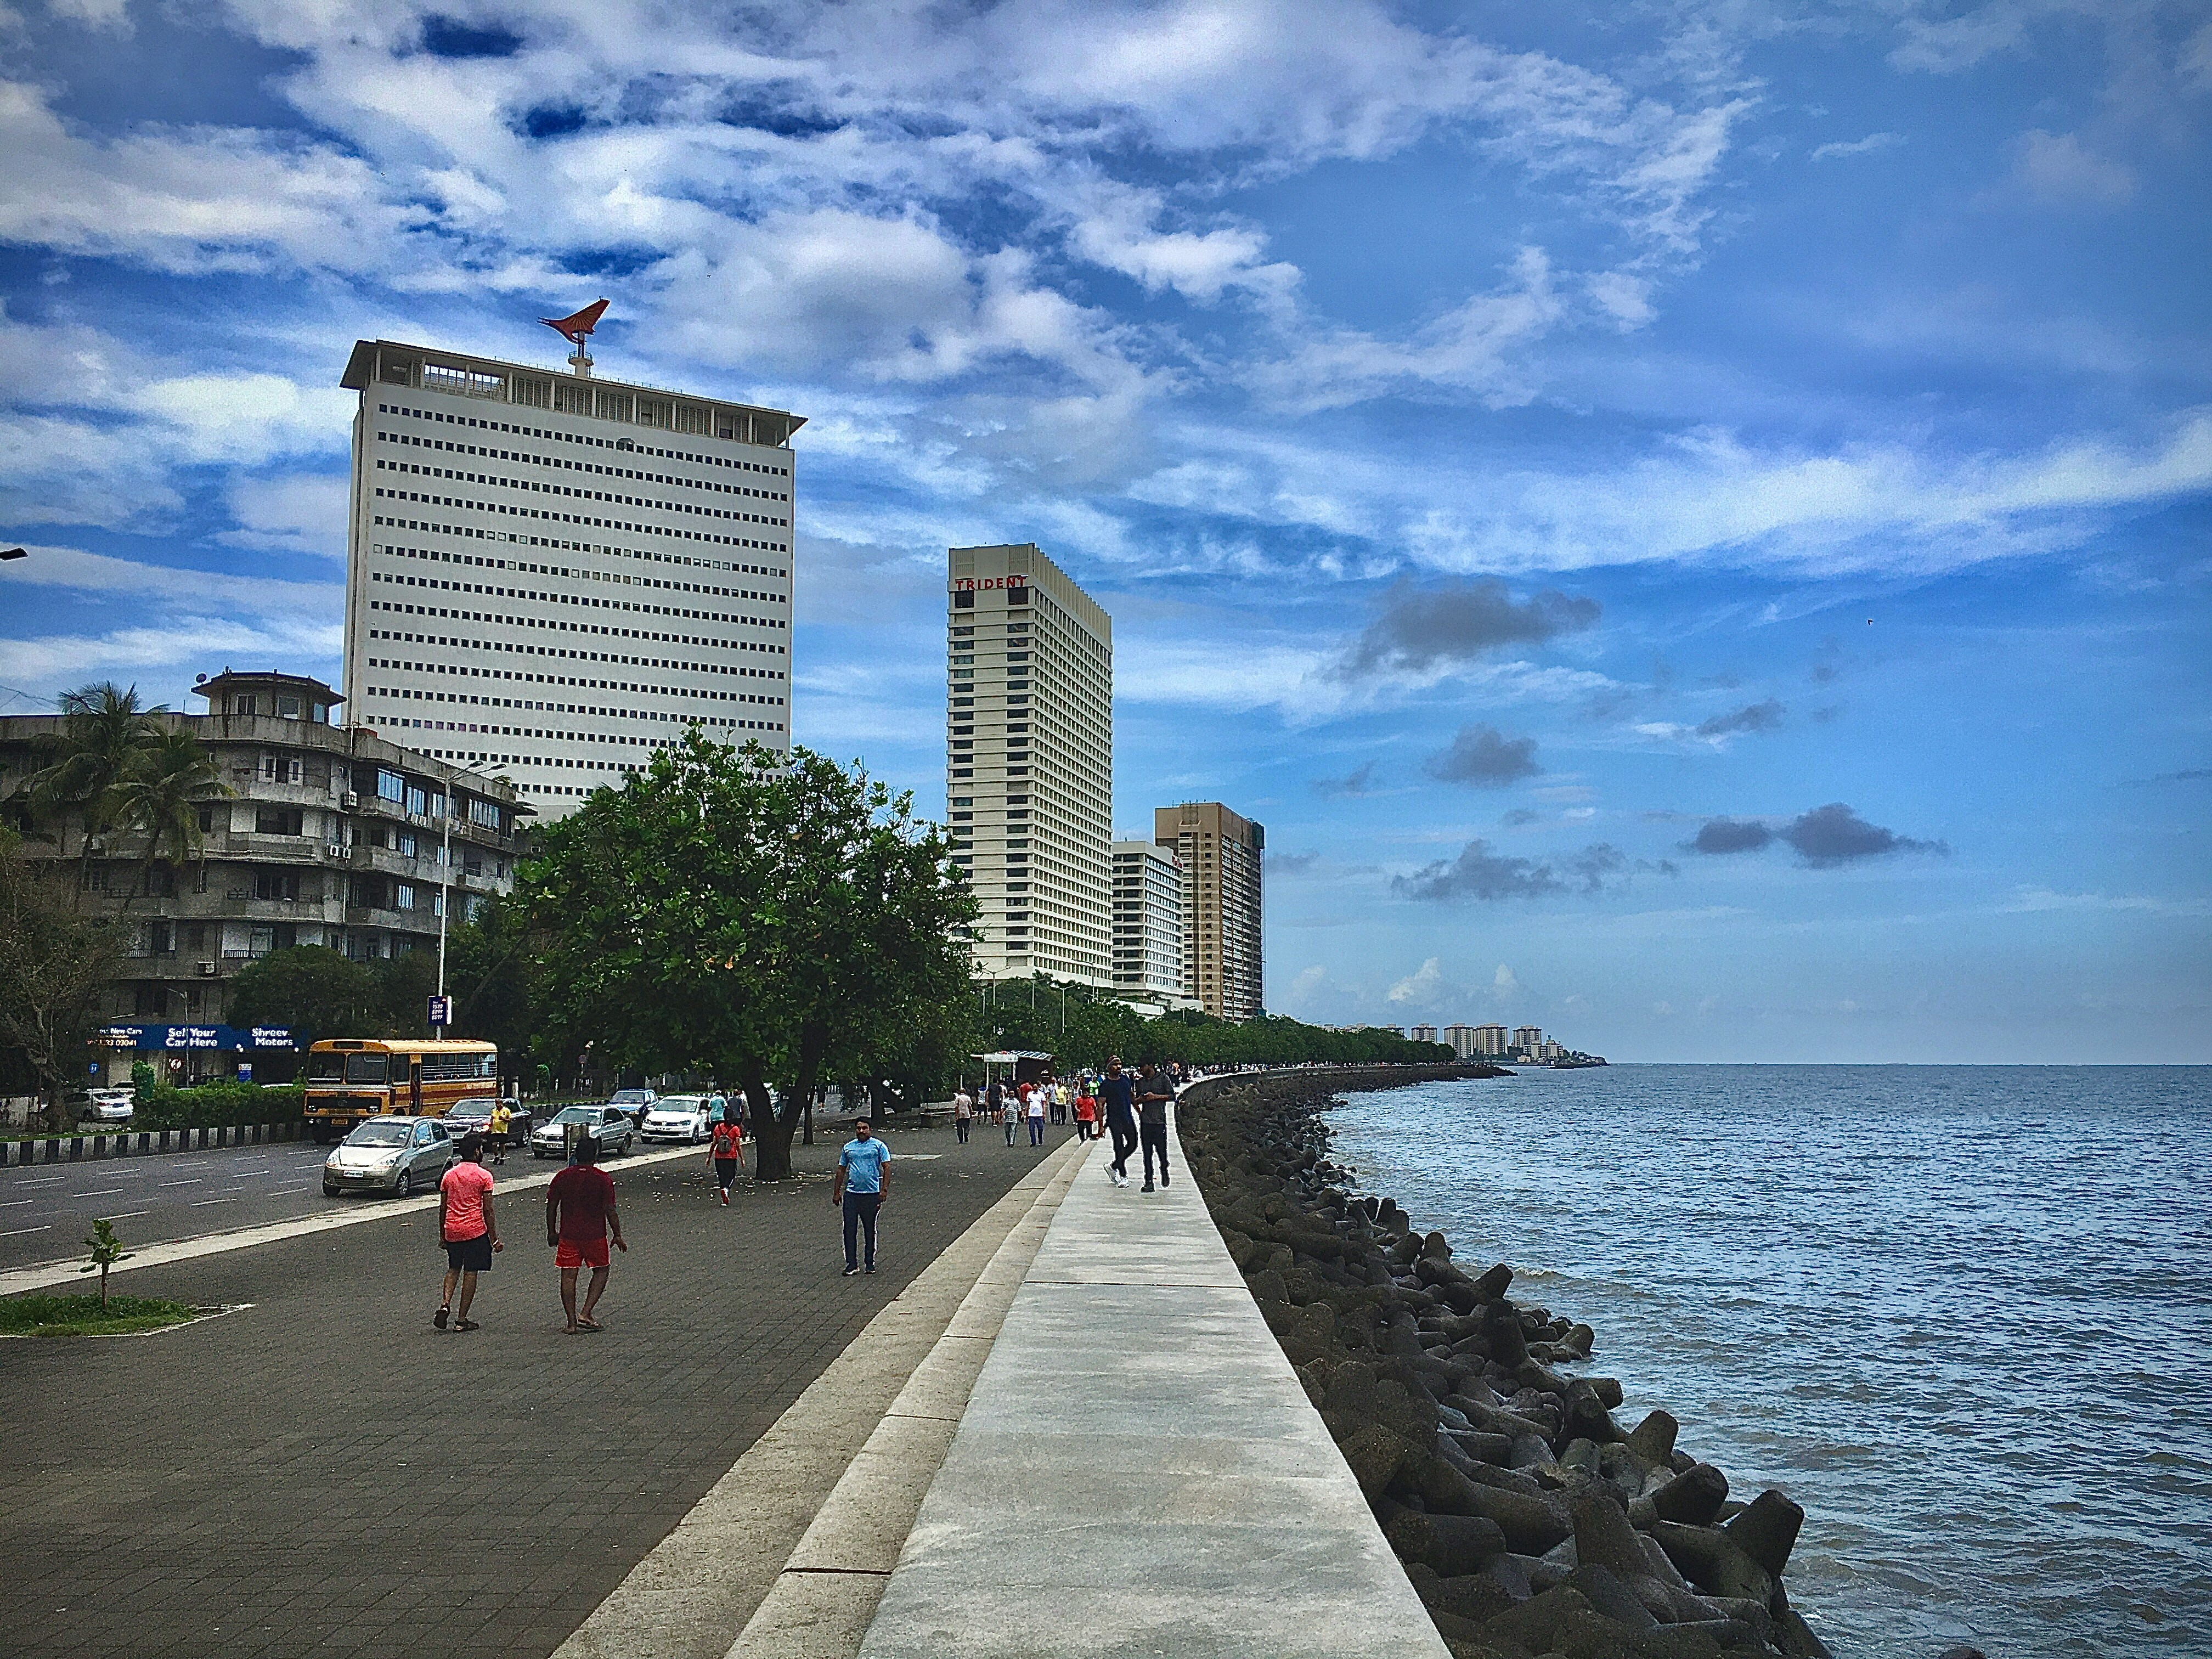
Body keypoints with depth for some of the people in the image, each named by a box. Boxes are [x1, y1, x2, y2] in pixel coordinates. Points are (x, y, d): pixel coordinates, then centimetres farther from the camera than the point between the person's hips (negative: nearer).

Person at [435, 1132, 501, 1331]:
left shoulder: (449, 1175, 8)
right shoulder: (484, 1175, -5)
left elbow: (442, 1208, 11)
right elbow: (488, 1211, -6)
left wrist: (442, 1235, 21)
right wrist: (494, 1238, -1)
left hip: (452, 1230, 4)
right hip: (475, 1229, -4)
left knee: (453, 1269, 21)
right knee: (470, 1273, 2)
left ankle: (445, 1303, -1)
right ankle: (462, 1319, 4)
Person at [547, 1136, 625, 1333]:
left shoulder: (562, 1177, 0)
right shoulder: (603, 1179, -9)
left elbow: (551, 1206, 5)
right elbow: (610, 1210, -9)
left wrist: (552, 1232, 18)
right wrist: (618, 1236, 0)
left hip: (568, 1236, 2)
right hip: (595, 1235, -2)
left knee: (568, 1277, 7)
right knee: (601, 1272, 15)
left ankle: (572, 1322, 8)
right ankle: (586, 1314, 4)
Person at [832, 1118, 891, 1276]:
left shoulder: (878, 1146, 1)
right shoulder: (848, 1147, 12)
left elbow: (886, 1167, -3)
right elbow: (841, 1170, 17)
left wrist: (883, 1190, -12)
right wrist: (836, 1192, 13)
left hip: (871, 1194, -3)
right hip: (851, 1194, 3)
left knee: (870, 1230, 7)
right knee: (849, 1230, -2)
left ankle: (870, 1263, 16)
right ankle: (852, 1264, 3)